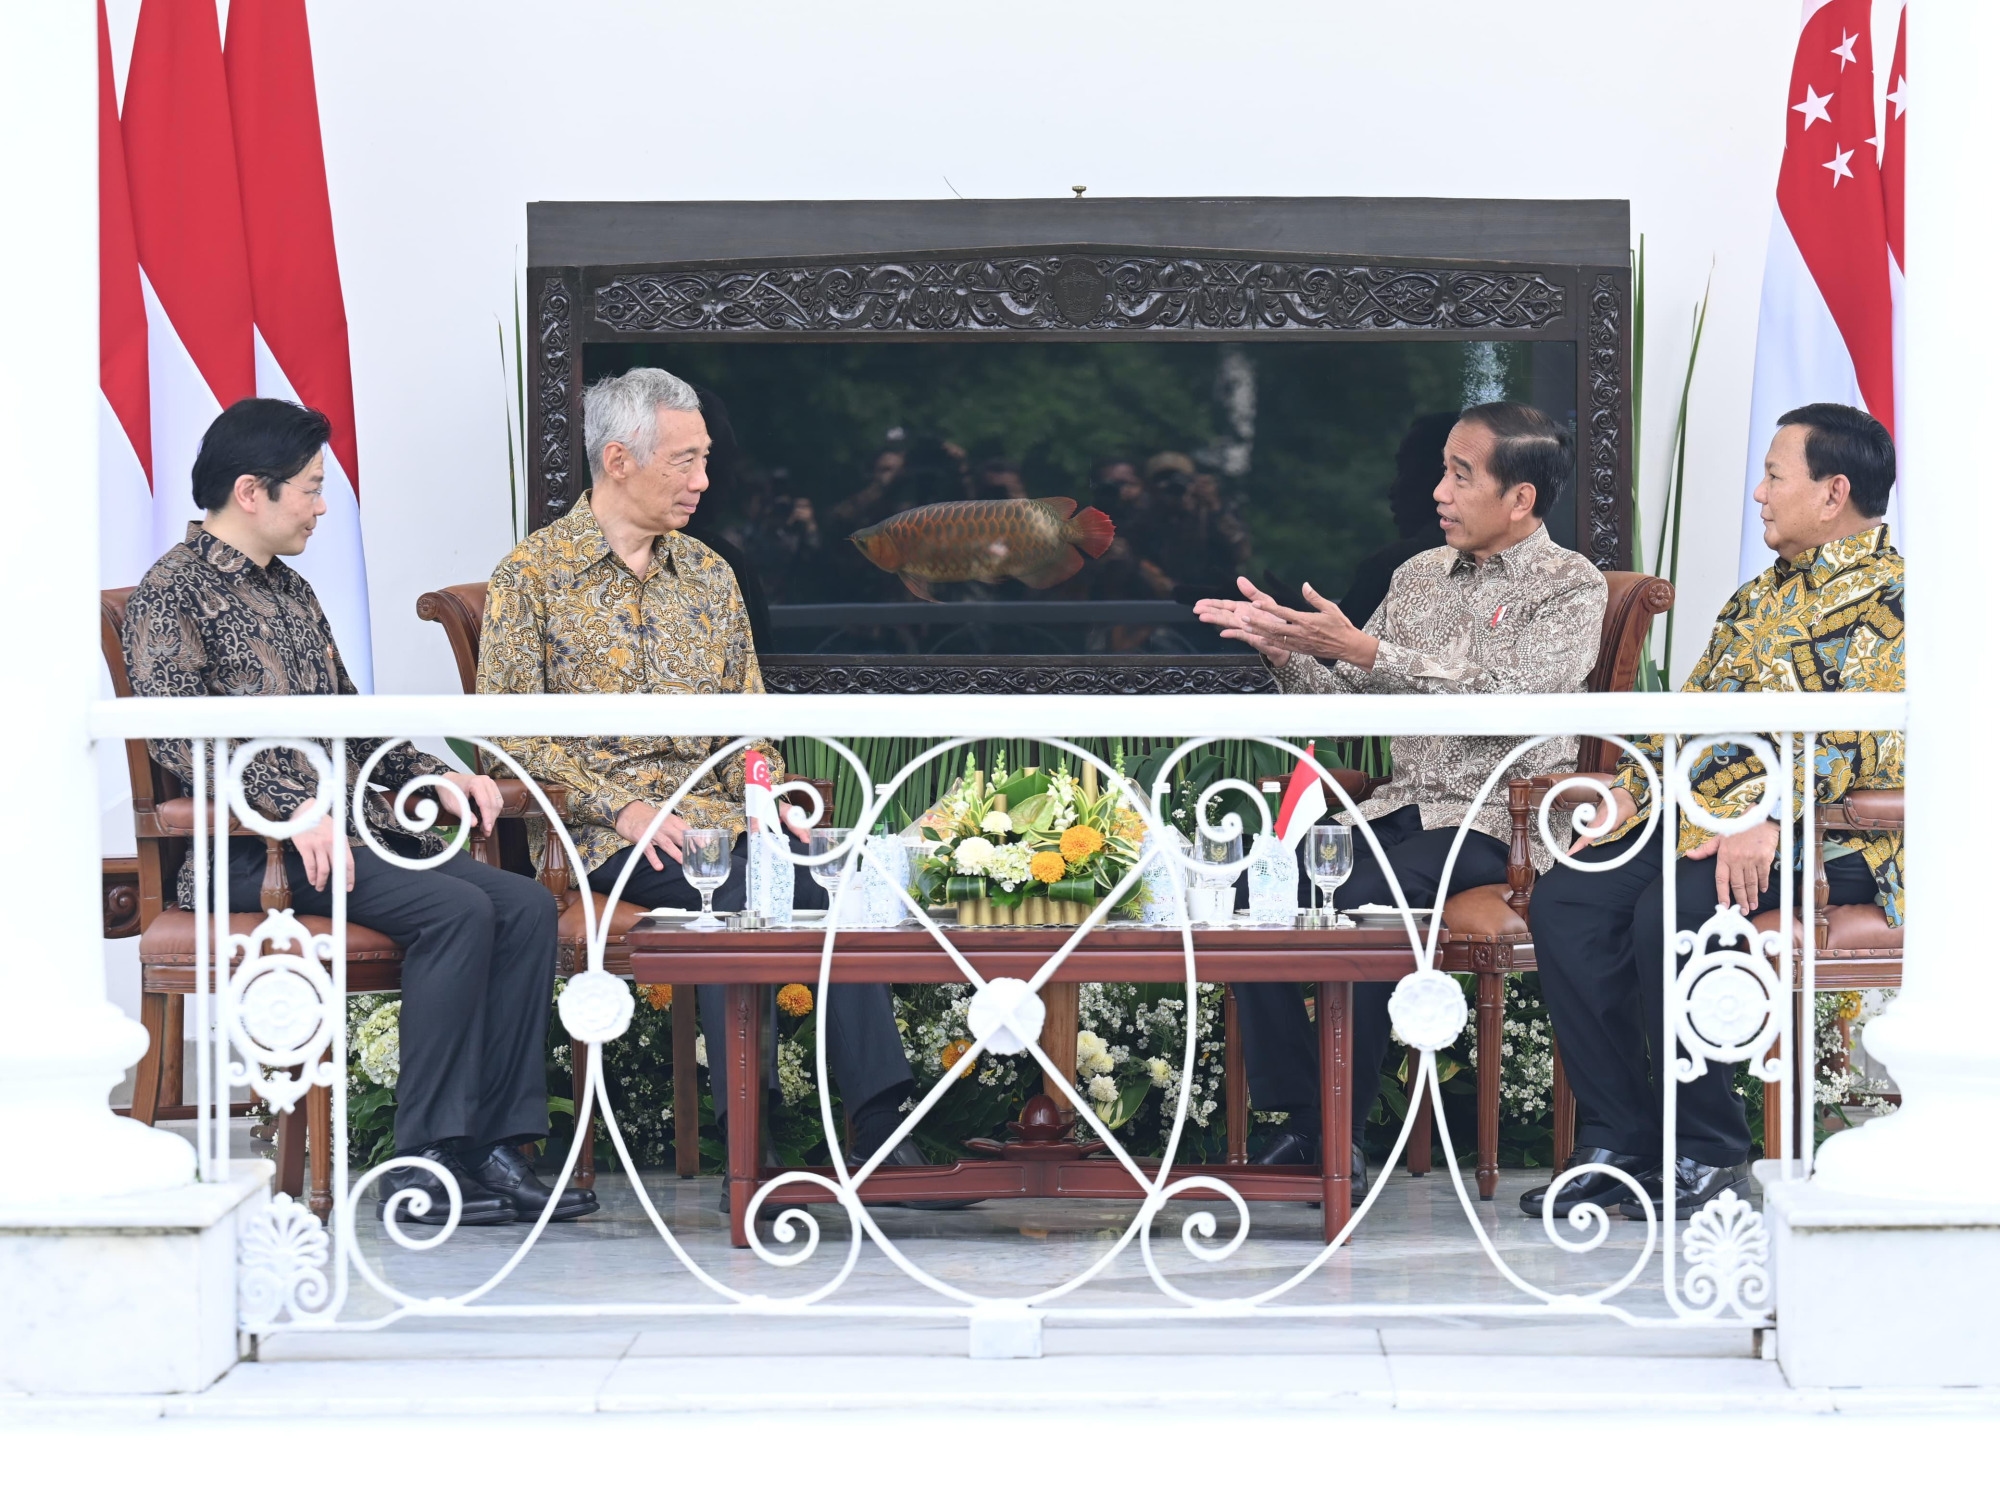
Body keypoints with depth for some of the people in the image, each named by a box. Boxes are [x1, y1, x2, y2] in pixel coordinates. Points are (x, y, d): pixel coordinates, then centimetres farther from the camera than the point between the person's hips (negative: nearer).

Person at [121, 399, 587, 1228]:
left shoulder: (291, 592, 24)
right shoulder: (173, 592, -4)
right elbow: (179, 728, -18)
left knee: (527, 907, -12)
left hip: (357, 827, 8)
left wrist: (435, 775, 10)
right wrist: (295, 807, -28)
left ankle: (494, 1146, -16)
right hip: (255, 850, -8)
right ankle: (423, 1163, -25)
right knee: (457, 911, -28)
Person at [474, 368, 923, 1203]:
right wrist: (618, 806, -15)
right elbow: (508, 729, -4)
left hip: (716, 812, 4)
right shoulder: (533, 574, 3)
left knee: (825, 880, -28)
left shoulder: (708, 575, 19)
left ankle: (880, 1128, -33)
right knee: (729, 895, -35)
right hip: (605, 829, -4)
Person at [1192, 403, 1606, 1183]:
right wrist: (1282, 648, -2)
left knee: (1363, 905, -33)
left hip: (1496, 822, -6)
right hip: (1400, 807, 6)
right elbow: (1349, 701, 18)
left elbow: (1507, 701, -17)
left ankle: (1343, 1127, -21)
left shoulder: (1571, 587, -2)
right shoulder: (1419, 575, 18)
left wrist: (1365, 650, -21)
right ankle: (1297, 1117, -14)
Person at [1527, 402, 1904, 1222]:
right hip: (1701, 816, 9)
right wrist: (1631, 789, 7)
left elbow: (1863, 740, -19)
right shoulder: (1761, 595, 23)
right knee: (1563, 901, -13)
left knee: (1669, 912, -33)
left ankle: (1707, 1152, -16)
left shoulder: (1886, 596, -6)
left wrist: (1771, 824, -30)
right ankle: (1619, 1141, -9)